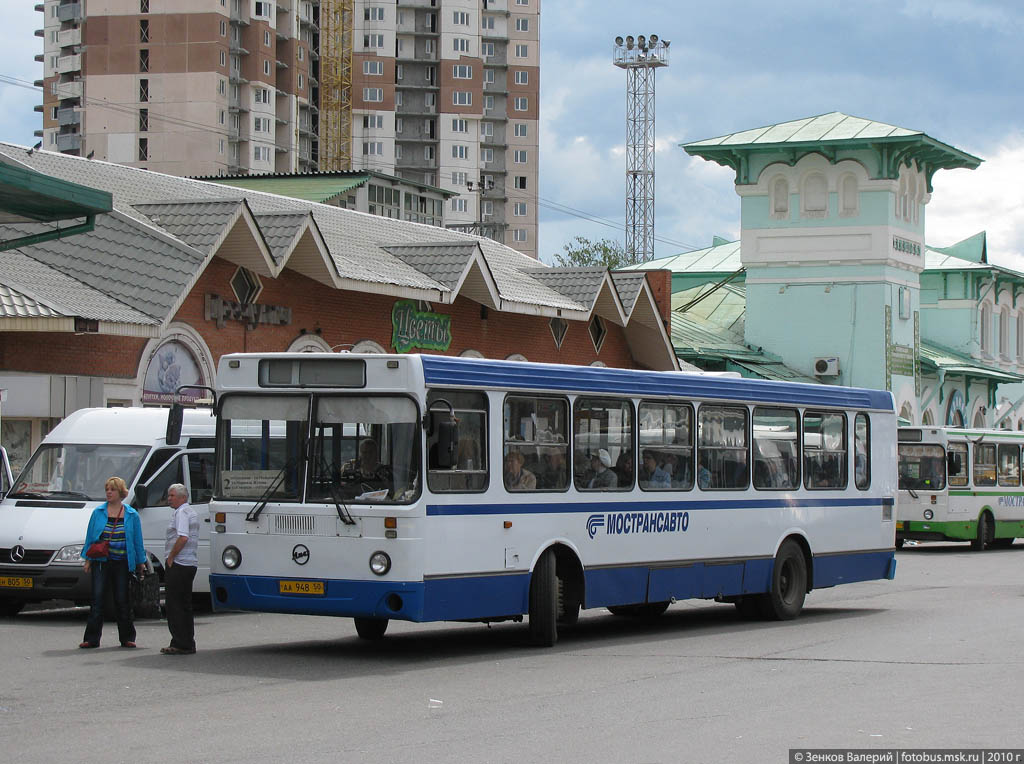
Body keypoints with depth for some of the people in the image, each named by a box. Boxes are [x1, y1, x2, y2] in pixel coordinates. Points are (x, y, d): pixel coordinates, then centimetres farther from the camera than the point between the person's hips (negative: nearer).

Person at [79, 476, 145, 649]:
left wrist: (141, 563, 8)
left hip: (123, 563, 0)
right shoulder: (98, 512, 7)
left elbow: (137, 541, 9)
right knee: (97, 598, -5)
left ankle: (127, 638, 14)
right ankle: (91, 638, -3)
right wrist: (88, 559, 4)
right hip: (101, 562, 0)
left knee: (122, 600, 5)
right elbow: (90, 537, 9)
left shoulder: (132, 515, 5)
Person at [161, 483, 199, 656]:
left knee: (174, 605, -7)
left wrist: (170, 558, -16)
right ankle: (188, 644, 14)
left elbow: (183, 538, -25)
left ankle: (180, 644, -9)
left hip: (178, 564, -10)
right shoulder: (192, 512, 20)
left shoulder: (181, 513, -12)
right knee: (185, 605, 13)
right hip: (191, 563, 10)